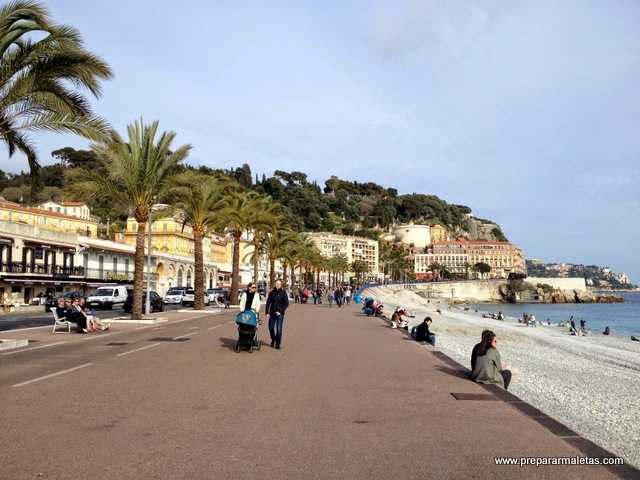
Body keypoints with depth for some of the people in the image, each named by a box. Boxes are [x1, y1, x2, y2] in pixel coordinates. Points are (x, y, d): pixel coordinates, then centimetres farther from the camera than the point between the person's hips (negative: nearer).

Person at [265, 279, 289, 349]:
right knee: (271, 328, 10)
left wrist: (280, 311, -14)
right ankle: (273, 340, 33)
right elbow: (268, 303, 9)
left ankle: (278, 343, 6)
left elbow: (286, 303, -6)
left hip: (280, 314, -3)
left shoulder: (283, 293, -2)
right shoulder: (272, 293, 6)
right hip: (272, 313, 3)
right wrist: (267, 312, 1)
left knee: (279, 329, -3)